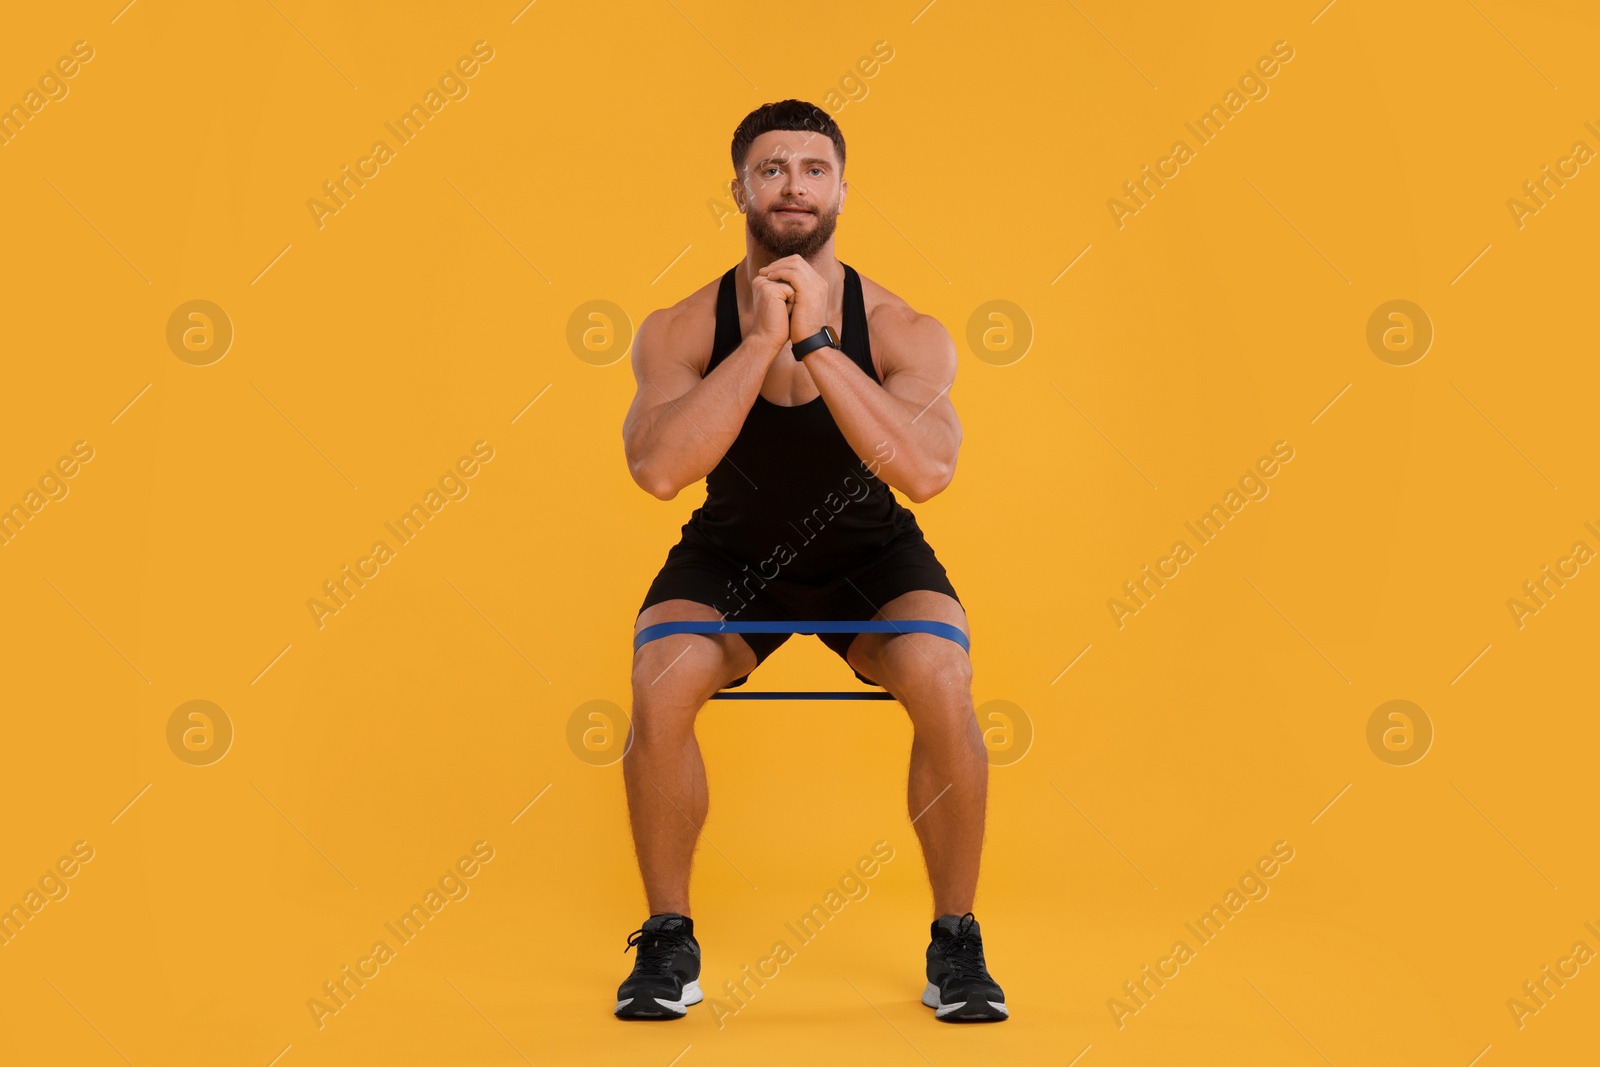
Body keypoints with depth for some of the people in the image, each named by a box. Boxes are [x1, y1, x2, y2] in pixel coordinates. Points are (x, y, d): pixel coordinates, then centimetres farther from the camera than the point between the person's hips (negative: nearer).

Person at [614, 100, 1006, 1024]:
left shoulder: (904, 333, -14)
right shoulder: (681, 331, -13)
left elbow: (927, 472, -33)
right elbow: (658, 470, -30)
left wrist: (817, 343, -32)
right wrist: (762, 341, -31)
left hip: (872, 553, 0)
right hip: (733, 552, 1)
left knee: (945, 692, -27)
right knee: (659, 692, -26)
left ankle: (957, 938, -3)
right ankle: (668, 938, -2)